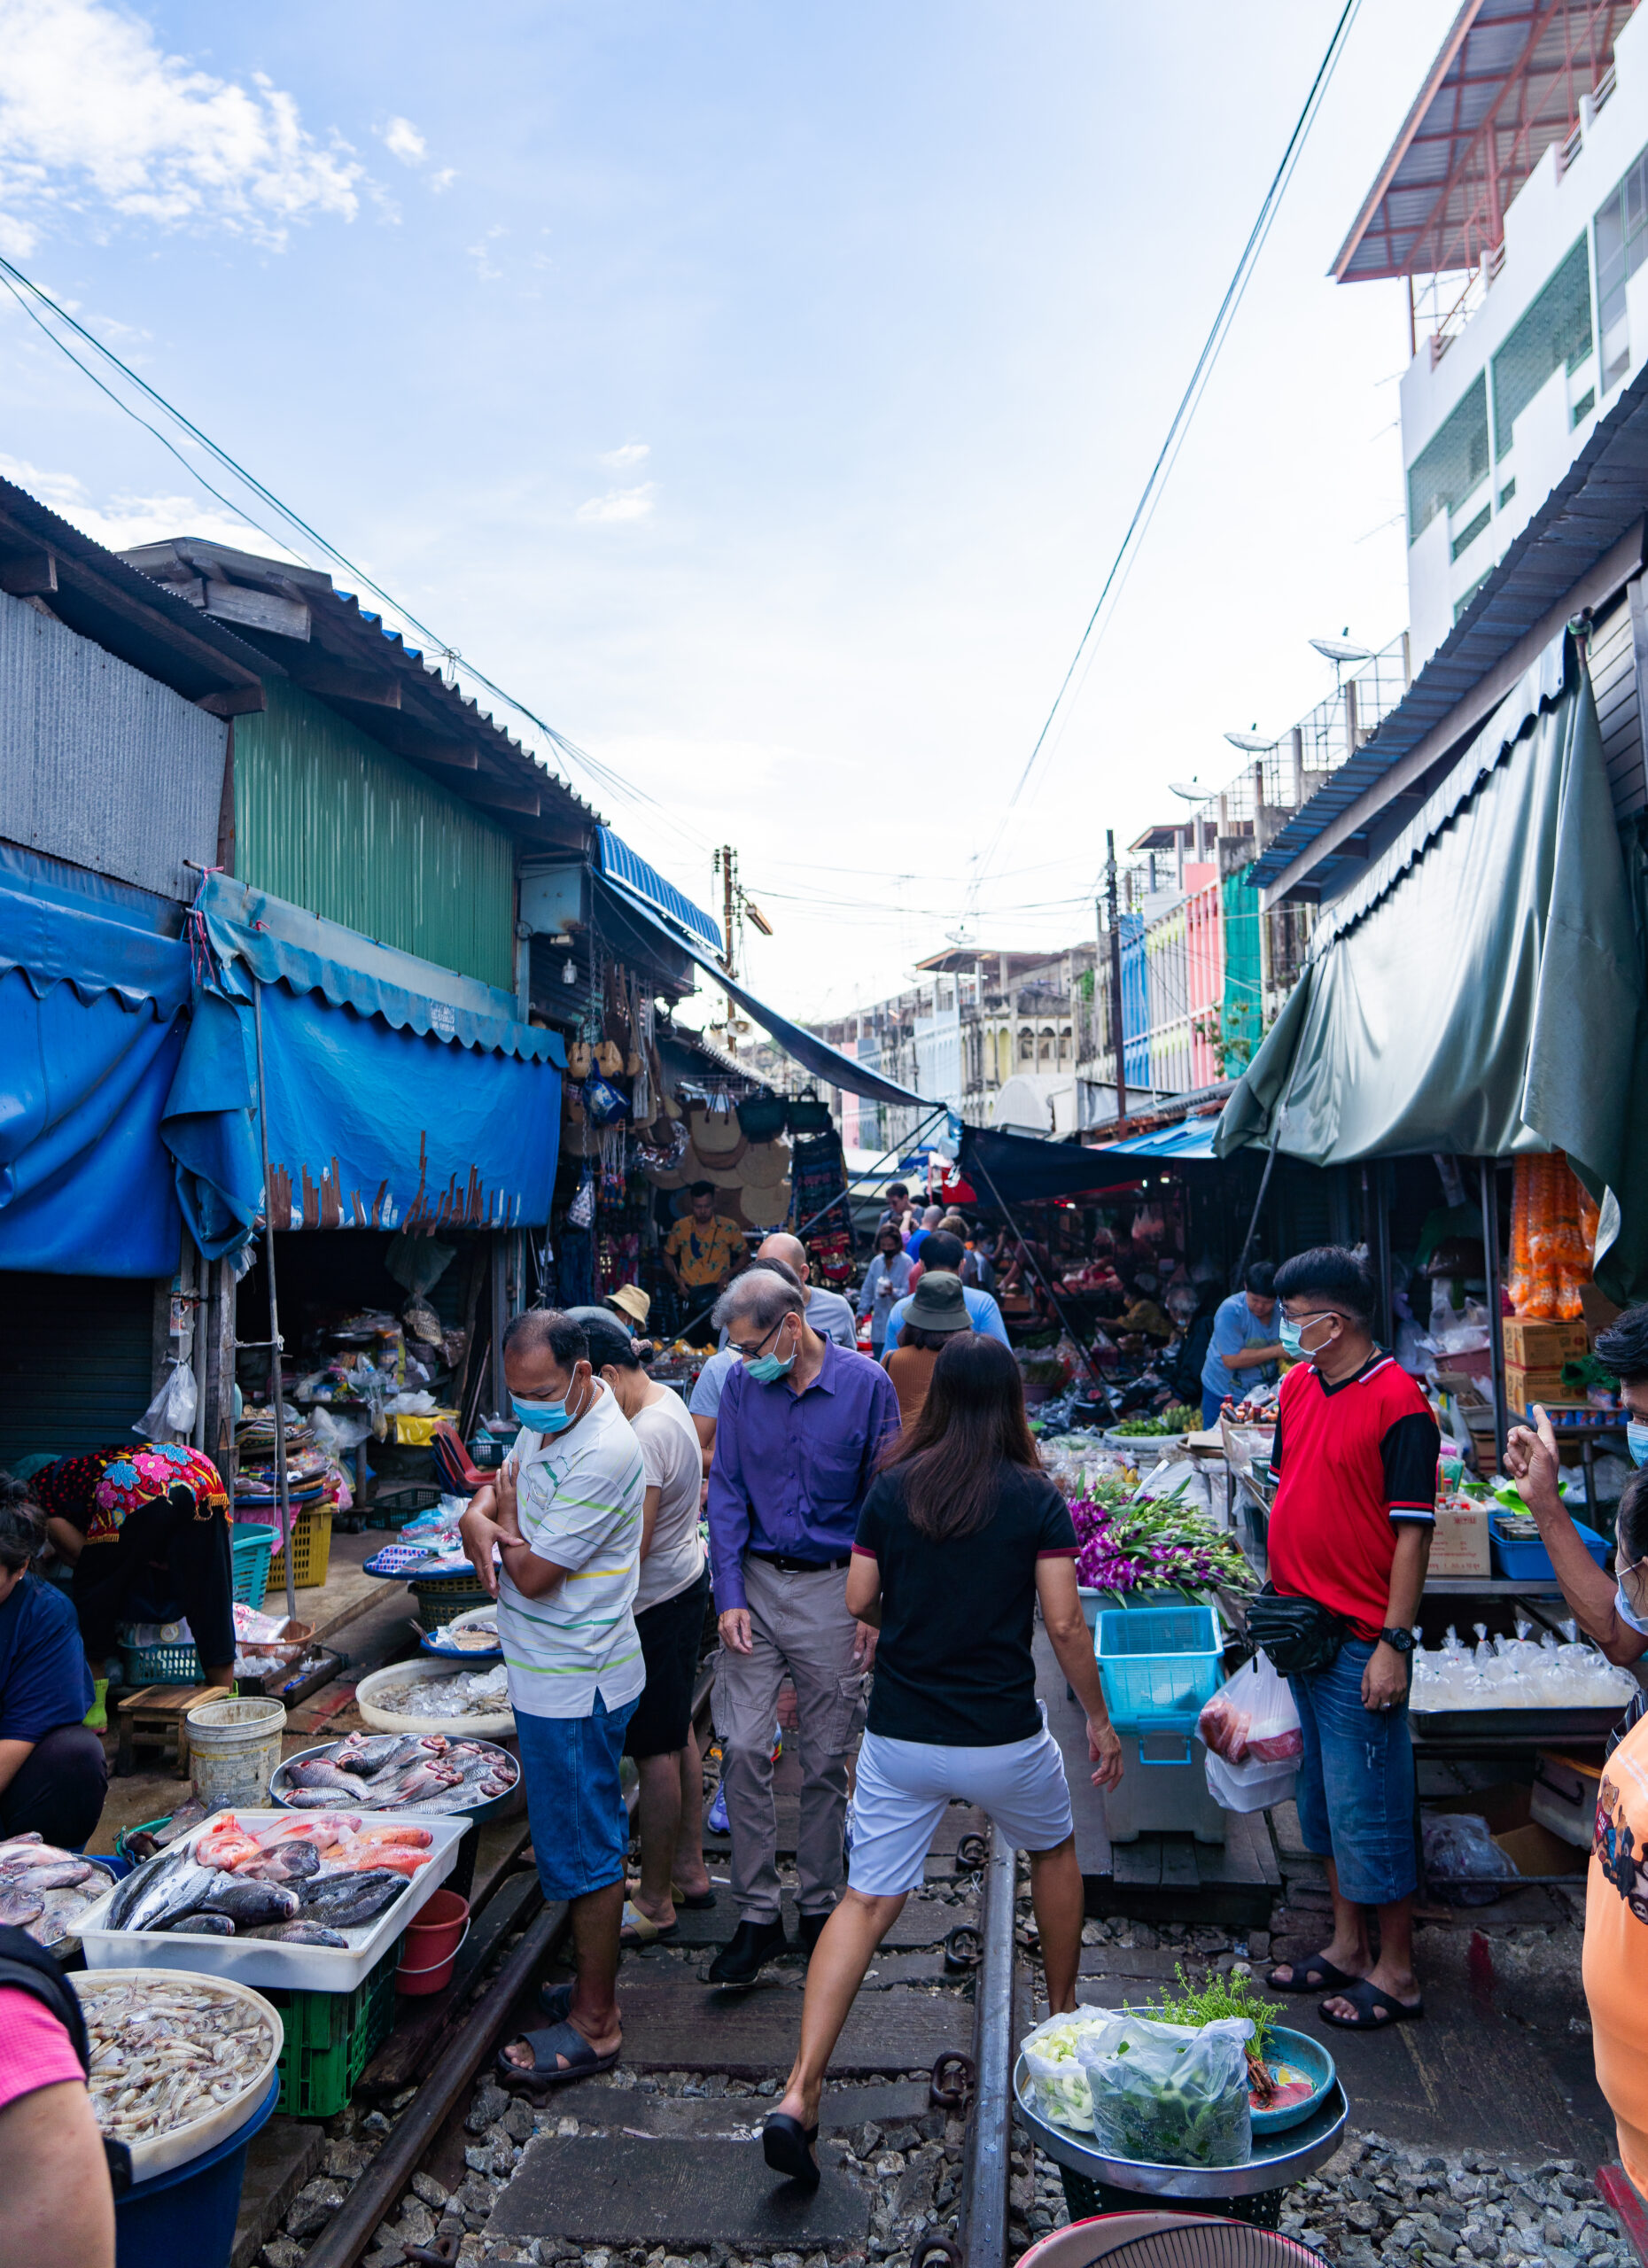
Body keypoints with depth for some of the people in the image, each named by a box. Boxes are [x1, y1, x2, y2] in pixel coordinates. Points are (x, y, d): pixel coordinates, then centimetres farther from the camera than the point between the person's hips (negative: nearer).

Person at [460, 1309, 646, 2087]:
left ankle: (594, 2024, 20)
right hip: (551, 1674, 9)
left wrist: (506, 1511, -7)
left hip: (574, 1684, -9)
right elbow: (498, 1484, 11)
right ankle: (593, 1986, 35)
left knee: (585, 1854, 5)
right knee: (584, 1840, 20)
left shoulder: (604, 1454, -27)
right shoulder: (547, 1423, 3)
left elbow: (534, 1573, -25)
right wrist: (478, 1519, -12)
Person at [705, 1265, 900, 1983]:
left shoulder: (865, 1383, -9)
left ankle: (819, 1907, 27)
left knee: (826, 1758, 8)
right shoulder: (741, 1384, -2)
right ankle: (757, 1914, 12)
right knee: (742, 1747, -3)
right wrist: (730, 1596, -7)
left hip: (833, 1589, -2)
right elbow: (726, 1491, 2)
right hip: (756, 1581, 2)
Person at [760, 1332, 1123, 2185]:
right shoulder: (1036, 1497, -10)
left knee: (866, 1902, 8)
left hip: (898, 1737, 1)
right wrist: (1099, 1718, 4)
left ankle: (799, 2095, -2)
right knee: (1054, 1851, 28)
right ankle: (1063, 2015, 44)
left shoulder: (892, 1486, -4)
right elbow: (1064, 1623, -10)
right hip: (1002, 1740, -1)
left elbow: (859, 1602, 1)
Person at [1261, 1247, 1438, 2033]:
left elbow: (1413, 1531, -16)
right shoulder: (1297, 1386, 6)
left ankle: (1396, 1974, 21)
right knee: (1322, 1797, 18)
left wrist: (1395, 1644, -17)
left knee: (1367, 1807, 3)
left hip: (1361, 1640, -8)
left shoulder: (1399, 1404, -17)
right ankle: (1347, 1948, 33)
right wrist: (1276, 1595, 14)